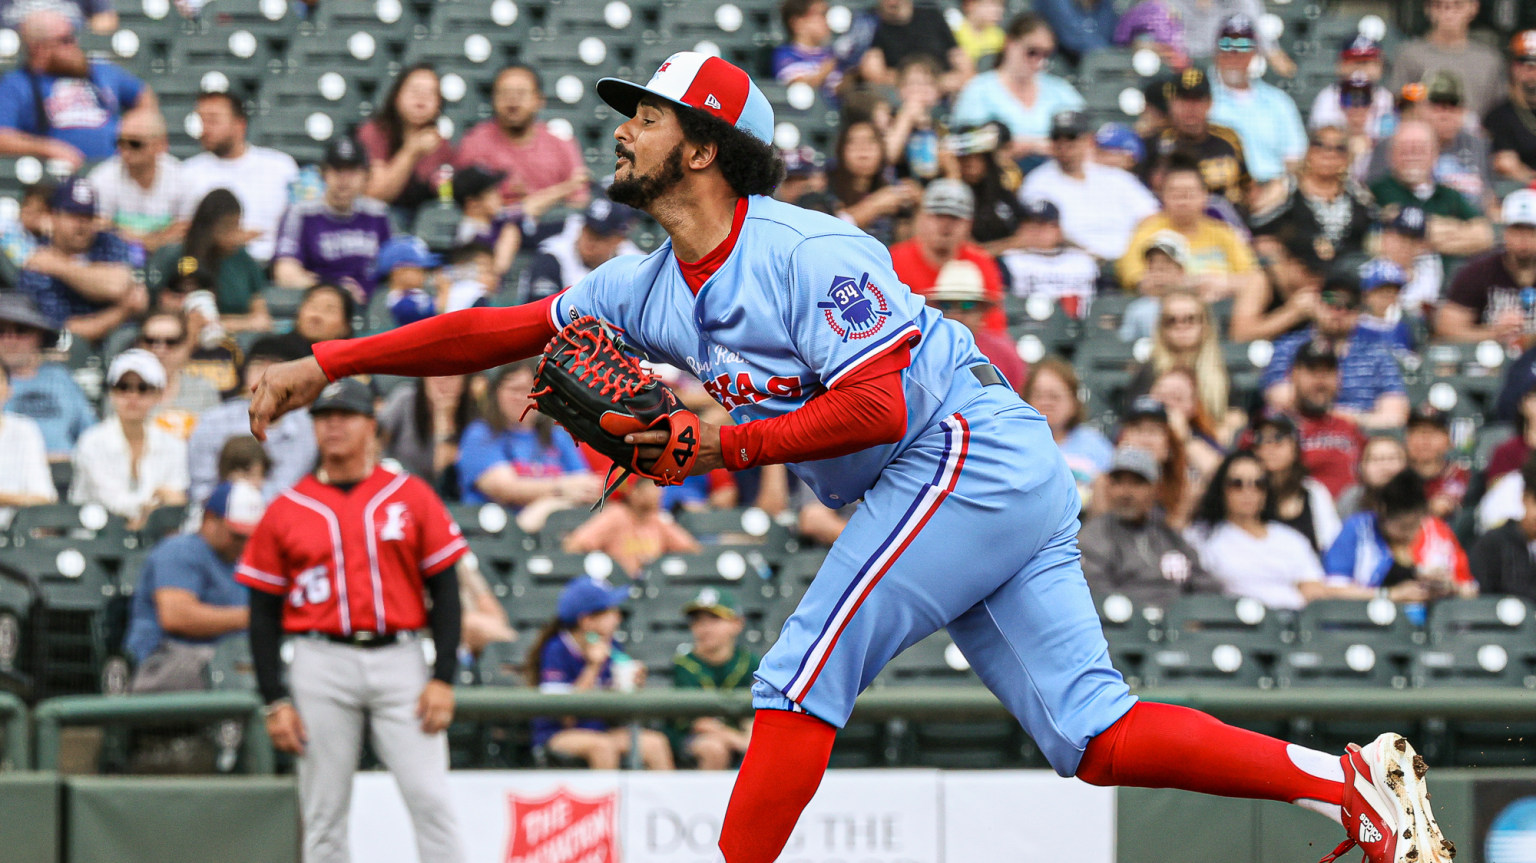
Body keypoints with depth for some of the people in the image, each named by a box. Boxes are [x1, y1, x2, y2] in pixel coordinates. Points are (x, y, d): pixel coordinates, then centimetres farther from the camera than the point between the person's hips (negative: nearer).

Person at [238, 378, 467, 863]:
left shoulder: (412, 497, 7)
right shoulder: (284, 511, 7)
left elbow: (445, 590, 6)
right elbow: (264, 613, 8)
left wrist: (443, 678, -5)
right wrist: (275, 701, -1)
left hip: (400, 661, -1)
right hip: (322, 665, 1)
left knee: (431, 800, -8)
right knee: (323, 814, 2)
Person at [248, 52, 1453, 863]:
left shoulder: (806, 253, -15)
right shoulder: (655, 287, 12)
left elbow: (877, 408, -21)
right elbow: (505, 331, 12)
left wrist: (732, 445, -20)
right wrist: (329, 365, 8)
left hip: (969, 459, -9)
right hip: (971, 493, 9)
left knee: (802, 677, -13)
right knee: (1093, 736, -1)